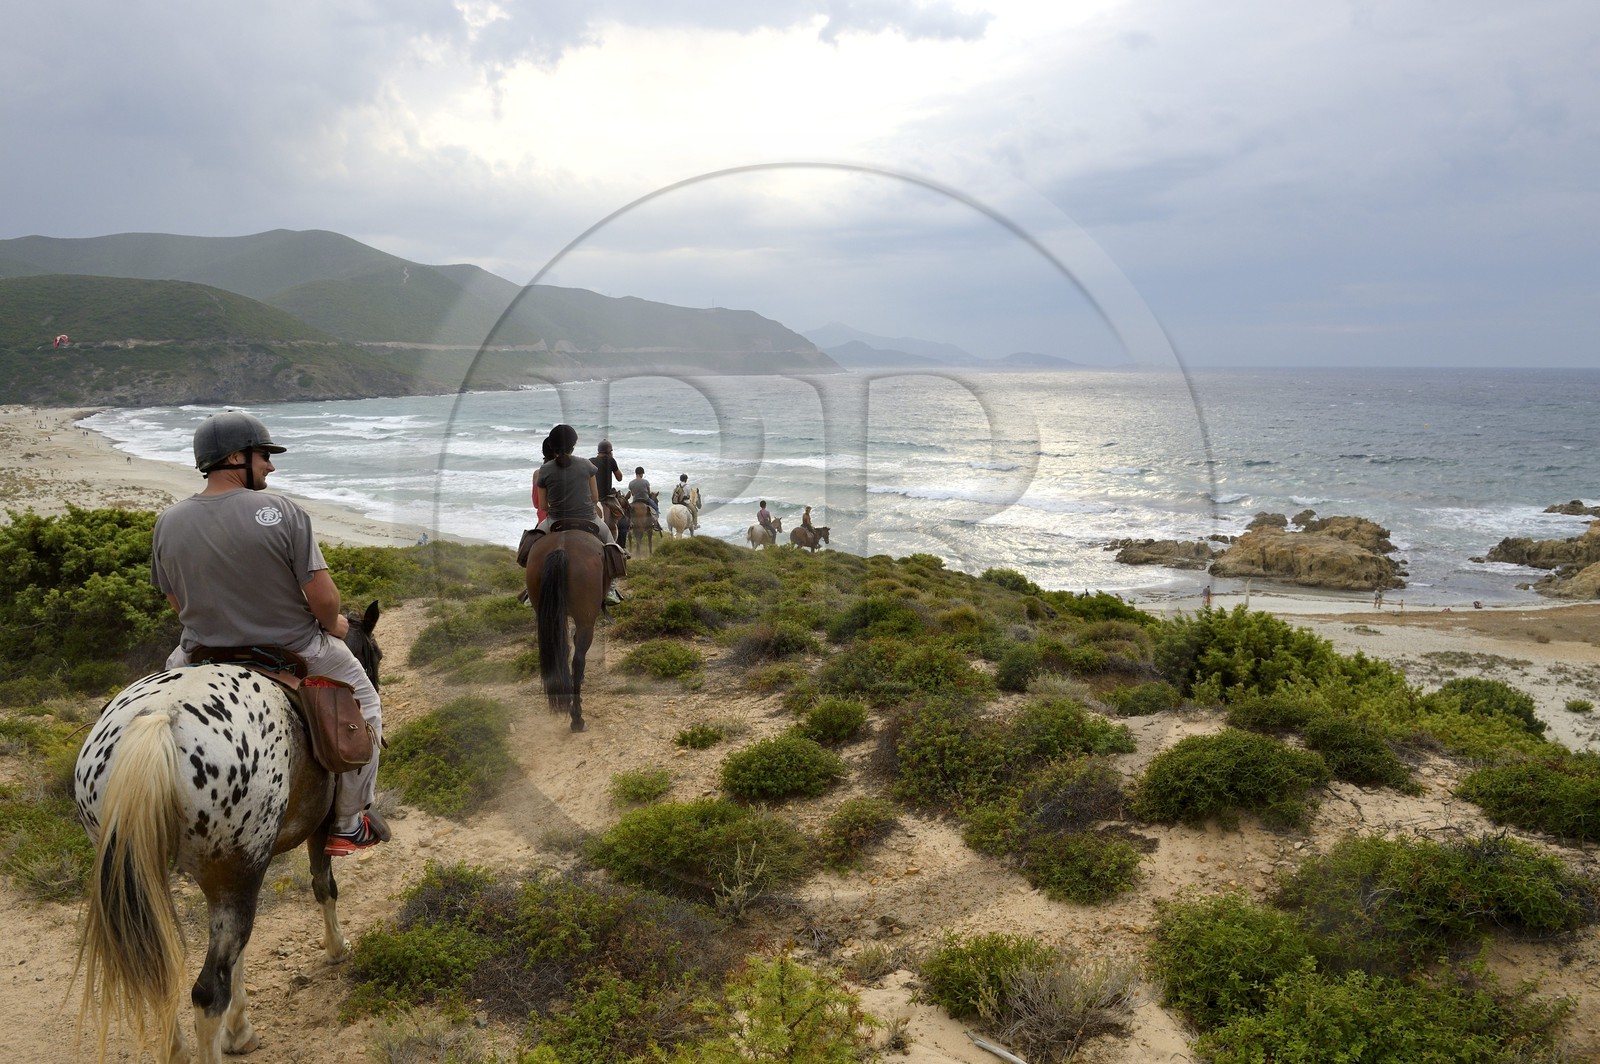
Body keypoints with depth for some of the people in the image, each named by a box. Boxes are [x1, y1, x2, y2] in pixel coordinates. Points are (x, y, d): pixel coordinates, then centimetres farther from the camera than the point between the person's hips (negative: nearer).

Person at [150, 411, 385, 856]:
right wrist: (333, 626, 1)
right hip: (294, 655, -4)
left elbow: (177, 602, 4)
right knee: (363, 702, 21)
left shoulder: (168, 522, -7)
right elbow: (323, 597, -21)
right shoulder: (282, 513, -21)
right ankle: (348, 823, 24)